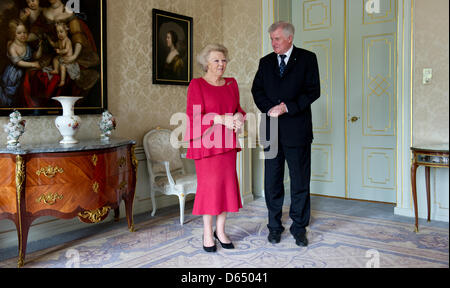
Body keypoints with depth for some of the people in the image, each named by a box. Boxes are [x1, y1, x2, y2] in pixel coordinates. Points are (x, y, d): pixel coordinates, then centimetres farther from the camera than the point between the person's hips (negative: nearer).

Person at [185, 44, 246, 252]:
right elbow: (193, 116, -11)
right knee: (209, 184, -1)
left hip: (226, 142, 5)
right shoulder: (196, 85, -4)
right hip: (206, 143, -5)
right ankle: (207, 233, 14)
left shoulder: (231, 84, 12)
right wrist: (221, 119, -21)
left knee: (227, 183, 6)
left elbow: (237, 109, 17)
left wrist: (239, 116, -7)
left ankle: (220, 230, 20)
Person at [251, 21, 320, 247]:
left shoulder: (307, 58, 3)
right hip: (272, 130, 3)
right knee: (272, 182, 7)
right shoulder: (265, 62, 14)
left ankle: (299, 228, 17)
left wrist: (287, 107, -13)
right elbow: (257, 90, 10)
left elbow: (313, 90, -4)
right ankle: (274, 226, 19)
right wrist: (269, 109, -8)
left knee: (300, 181, 4)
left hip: (297, 129, -3)